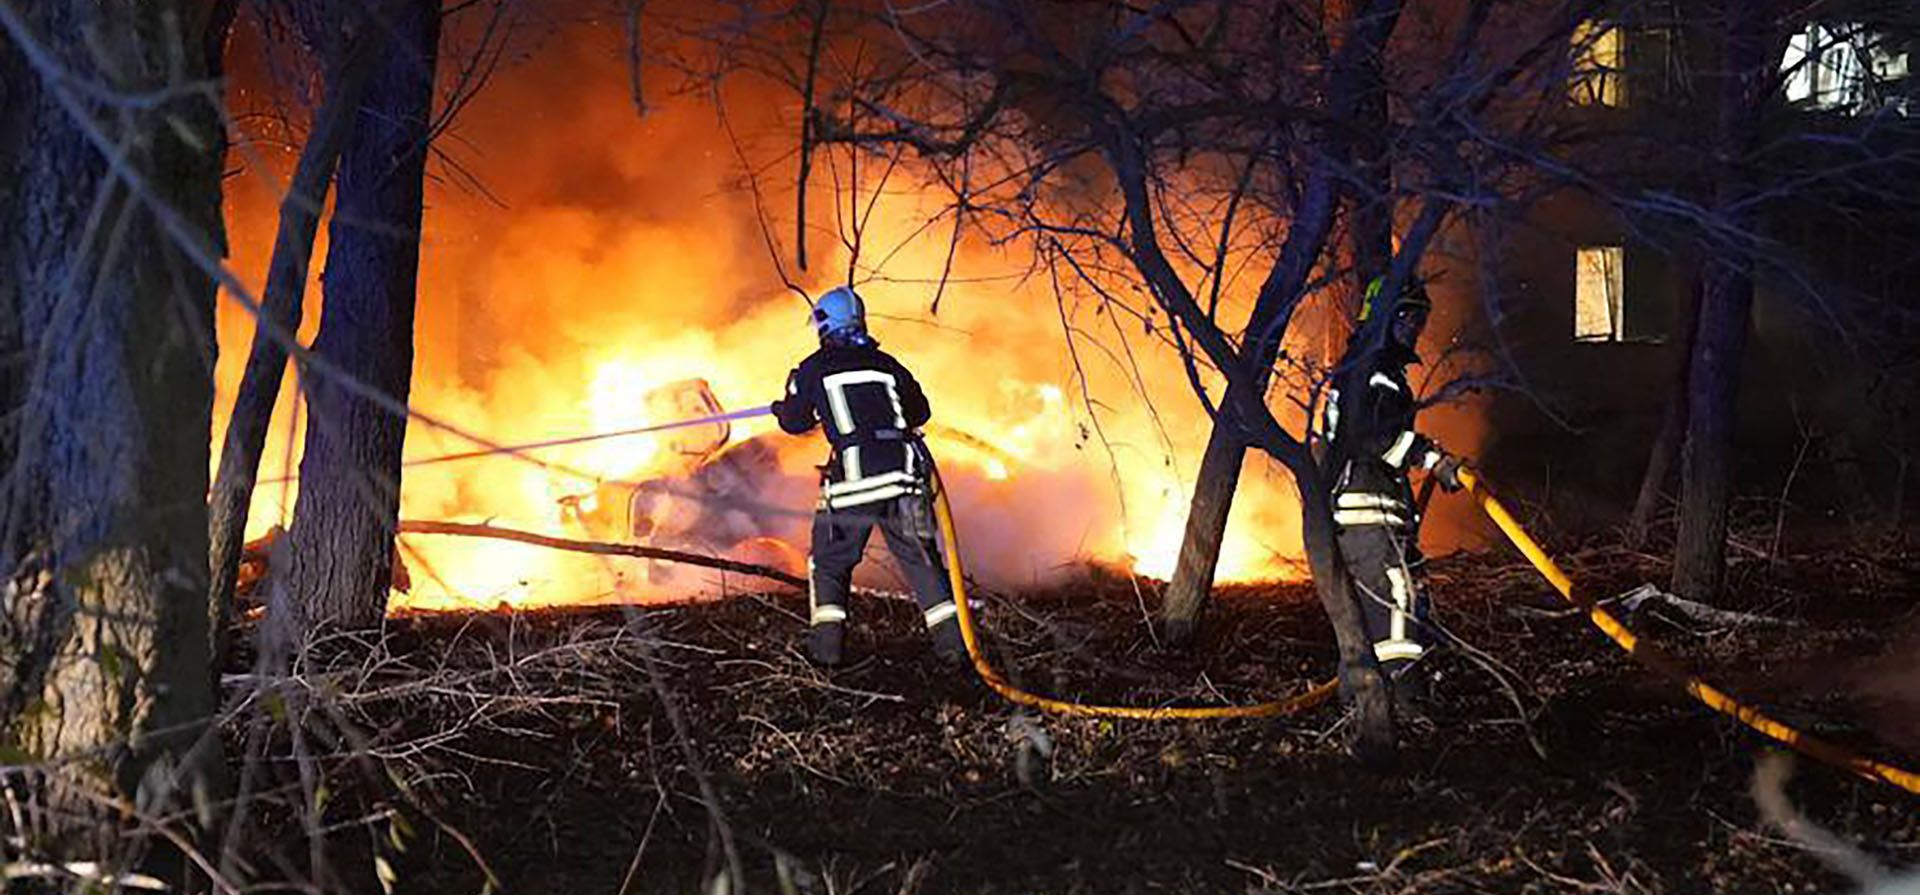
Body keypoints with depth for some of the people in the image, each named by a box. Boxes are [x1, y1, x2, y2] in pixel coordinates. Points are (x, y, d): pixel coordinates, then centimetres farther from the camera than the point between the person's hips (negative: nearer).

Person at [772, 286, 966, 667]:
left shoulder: (813, 369, 4)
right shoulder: (886, 364, 12)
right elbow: (920, 411, 22)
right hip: (903, 477, 3)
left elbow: (794, 421, 16)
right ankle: (950, 638, 9)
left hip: (852, 482, -2)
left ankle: (827, 640, 4)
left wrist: (782, 408, 39)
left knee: (829, 562, 14)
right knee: (921, 559, 13)